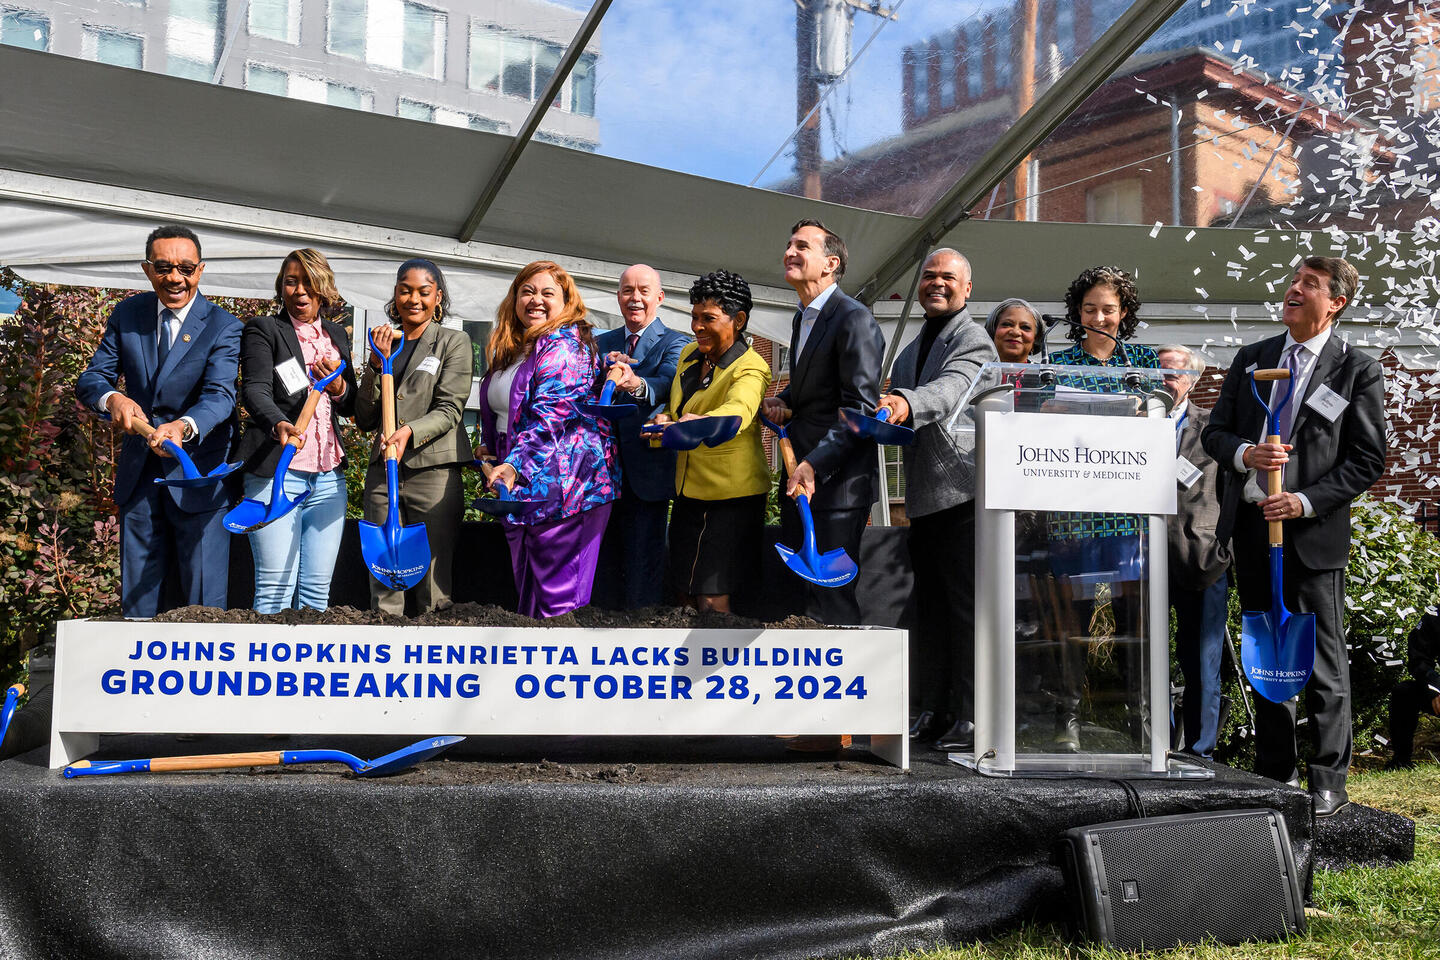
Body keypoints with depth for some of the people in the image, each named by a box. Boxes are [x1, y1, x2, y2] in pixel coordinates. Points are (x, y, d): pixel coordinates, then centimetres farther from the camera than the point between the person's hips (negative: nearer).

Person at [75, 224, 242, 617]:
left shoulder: (223, 327, -9)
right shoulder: (127, 314, 5)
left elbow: (220, 394, -22)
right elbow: (91, 378, 2)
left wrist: (183, 426, -44)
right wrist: (113, 398, -23)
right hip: (138, 474, 4)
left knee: (204, 601, -2)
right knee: (137, 598, 13)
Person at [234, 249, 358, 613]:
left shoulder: (337, 335, 18)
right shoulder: (263, 330, 2)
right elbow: (255, 390, -14)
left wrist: (337, 386, -5)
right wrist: (279, 424, -36)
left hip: (329, 476, 5)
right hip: (276, 472, -5)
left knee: (318, 590, 5)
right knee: (275, 588, -9)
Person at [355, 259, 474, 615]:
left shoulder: (454, 342, 4)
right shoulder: (384, 345, 16)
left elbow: (450, 409, -6)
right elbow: (365, 419, 10)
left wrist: (410, 430, -23)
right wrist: (378, 363, -1)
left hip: (434, 471, -4)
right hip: (382, 472, 4)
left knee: (434, 580, -2)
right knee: (383, 581, 3)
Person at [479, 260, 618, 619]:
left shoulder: (565, 344, -11)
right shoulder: (510, 348, 17)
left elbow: (551, 413, -23)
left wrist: (515, 464, -31)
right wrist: (492, 448, 20)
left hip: (559, 485, -9)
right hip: (519, 486, 9)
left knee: (558, 600, -6)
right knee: (526, 590, 14)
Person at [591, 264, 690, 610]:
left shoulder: (675, 343, -2)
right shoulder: (603, 343, 15)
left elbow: (667, 384, -22)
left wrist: (638, 384, -45)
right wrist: (607, 367, -15)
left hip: (647, 468, -5)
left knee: (644, 562, -3)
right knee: (605, 556, 12)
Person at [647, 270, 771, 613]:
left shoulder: (750, 369, -17)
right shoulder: (690, 354, 6)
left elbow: (737, 412, -39)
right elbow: (675, 407, 19)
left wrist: (697, 423, -60)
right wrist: (663, 419, -6)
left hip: (732, 496, -7)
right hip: (690, 490, 8)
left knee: (712, 599, -8)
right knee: (686, 591, 14)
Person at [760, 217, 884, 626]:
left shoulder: (854, 319, -13)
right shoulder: (803, 318, 17)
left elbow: (860, 408, -20)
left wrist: (815, 465, -27)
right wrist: (783, 402, 8)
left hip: (837, 481, -9)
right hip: (798, 478, 9)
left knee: (830, 600, -8)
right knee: (796, 595, 13)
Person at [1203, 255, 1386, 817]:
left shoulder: (1359, 371, -2)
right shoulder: (1251, 359, 11)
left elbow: (1367, 460, -5)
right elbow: (1214, 432, 11)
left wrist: (1304, 501, -16)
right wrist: (1245, 453, -12)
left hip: (1312, 532, -5)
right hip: (1249, 526, 5)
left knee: (1322, 664, 1)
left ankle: (1328, 783, 13)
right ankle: (1275, 774, 25)